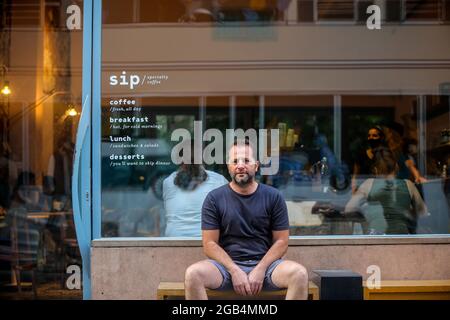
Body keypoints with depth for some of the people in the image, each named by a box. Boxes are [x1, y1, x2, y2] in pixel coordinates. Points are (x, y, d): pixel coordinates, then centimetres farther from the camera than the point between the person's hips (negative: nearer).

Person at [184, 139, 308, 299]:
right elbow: (210, 243, -1)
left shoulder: (274, 197, 4)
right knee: (193, 274, -29)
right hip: (227, 264, 0)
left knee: (300, 273, -28)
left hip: (265, 263, 1)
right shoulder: (214, 198, 2)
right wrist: (235, 271, -14)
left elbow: (281, 241, 3)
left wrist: (260, 269, -12)